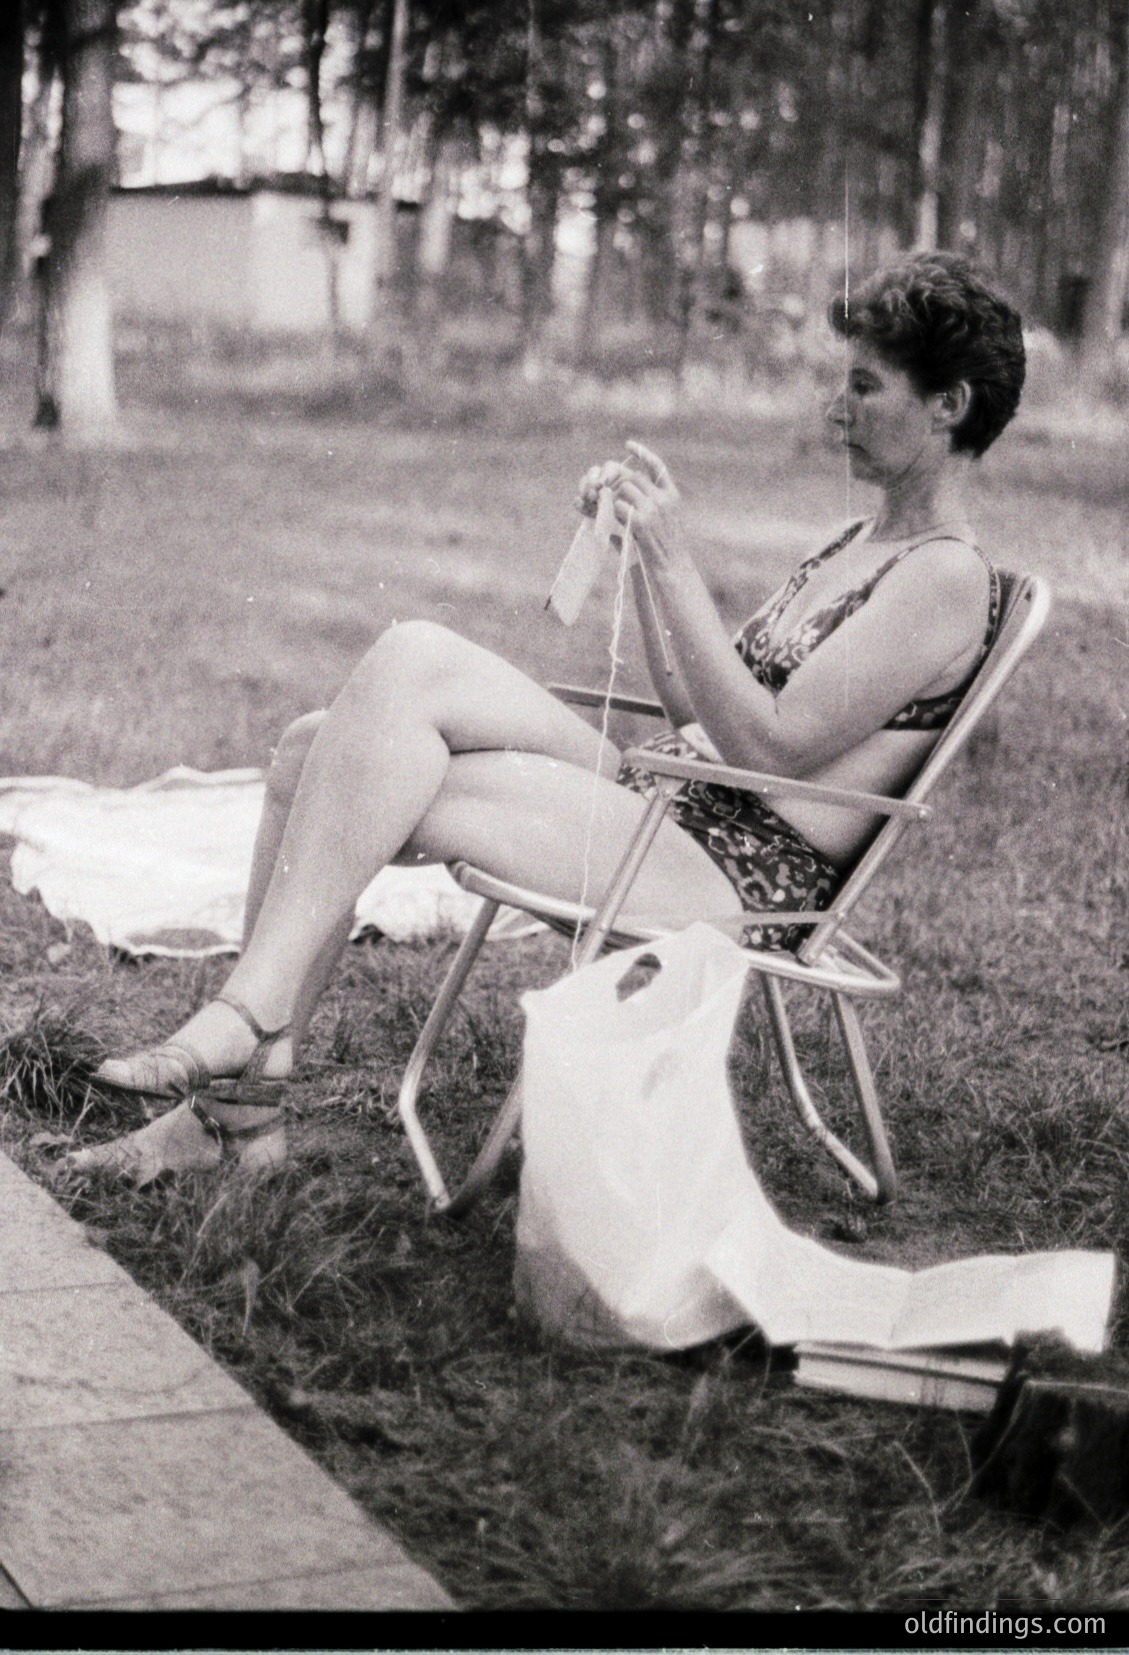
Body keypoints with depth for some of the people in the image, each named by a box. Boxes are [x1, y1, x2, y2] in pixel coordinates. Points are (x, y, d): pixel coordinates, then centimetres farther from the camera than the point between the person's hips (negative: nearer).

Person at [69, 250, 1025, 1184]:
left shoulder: (947, 578, -7)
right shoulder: (864, 543, 22)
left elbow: (769, 745, -16)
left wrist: (672, 560, -15)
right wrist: (638, 551, 12)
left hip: (733, 883, -10)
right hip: (665, 806, 10)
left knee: (413, 661, -23)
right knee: (313, 755, -4)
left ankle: (250, 1015, -20)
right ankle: (237, 1102, -5)